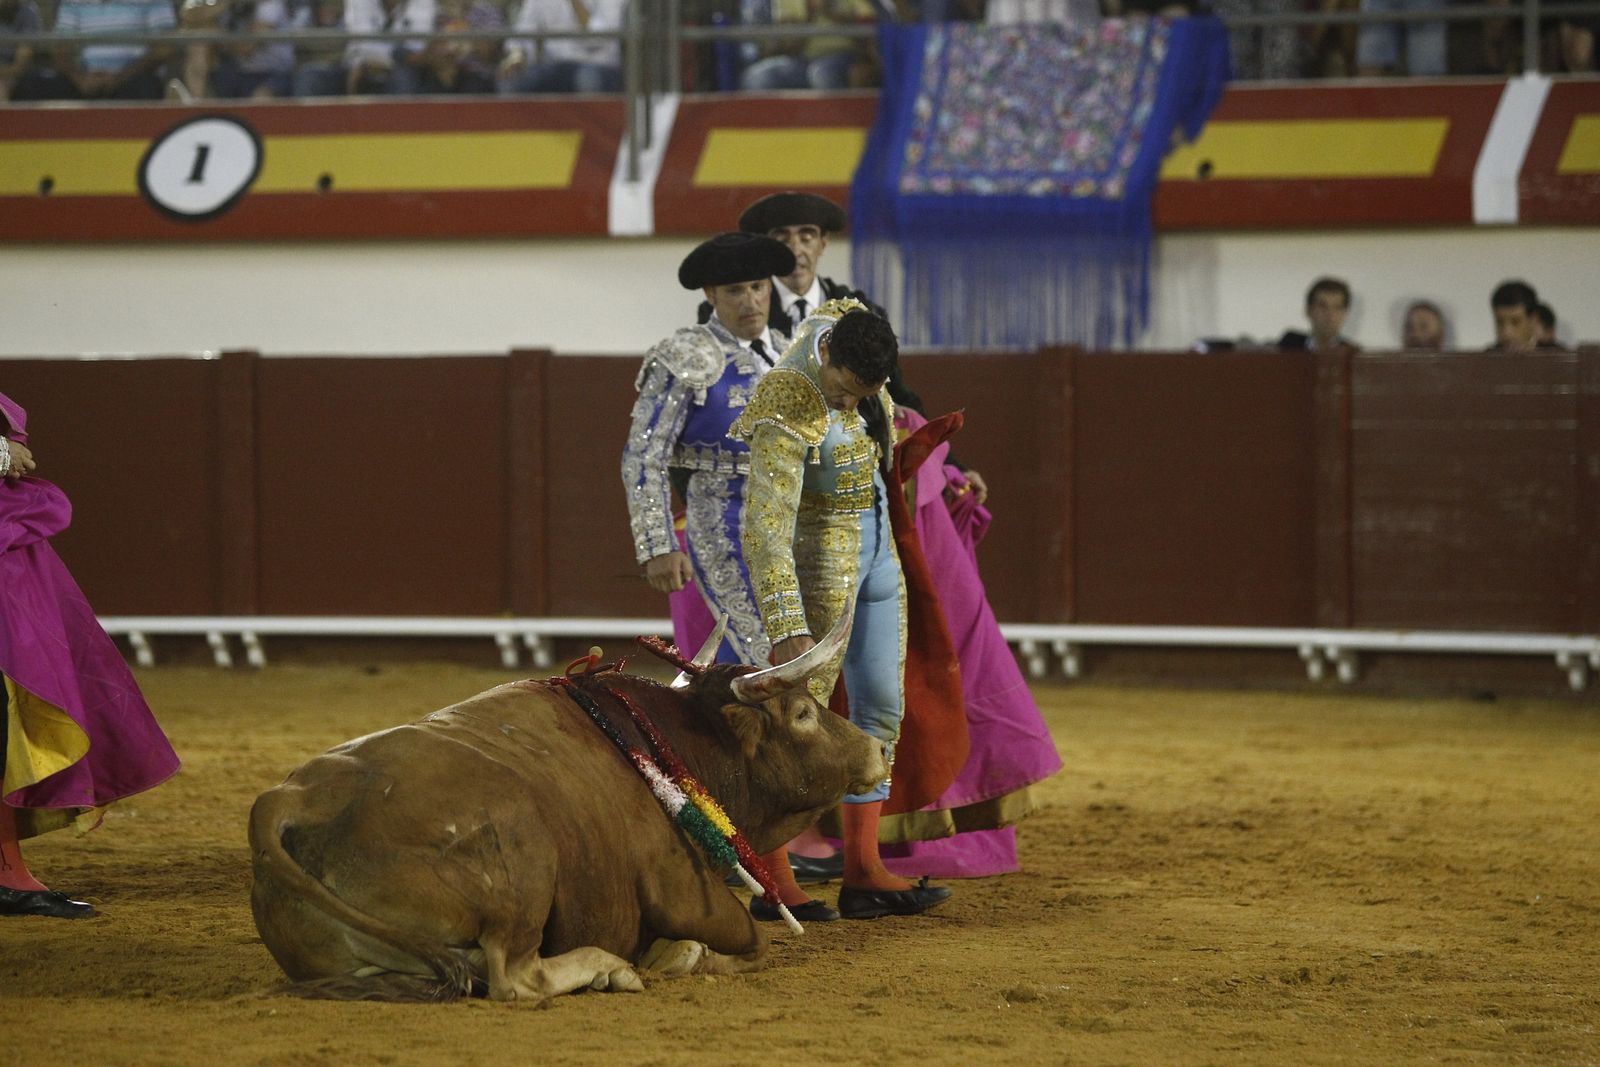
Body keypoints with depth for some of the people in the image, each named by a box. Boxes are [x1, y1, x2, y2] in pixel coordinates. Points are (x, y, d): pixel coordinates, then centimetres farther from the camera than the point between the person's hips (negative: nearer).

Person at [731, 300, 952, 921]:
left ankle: (863, 873, 12)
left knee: (883, 708, 9)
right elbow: (764, 532, -35)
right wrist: (786, 630, -42)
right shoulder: (790, 420, -30)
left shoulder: (846, 321, -9)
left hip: (877, 550, 9)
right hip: (821, 560, -9)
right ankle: (769, 883, -3)